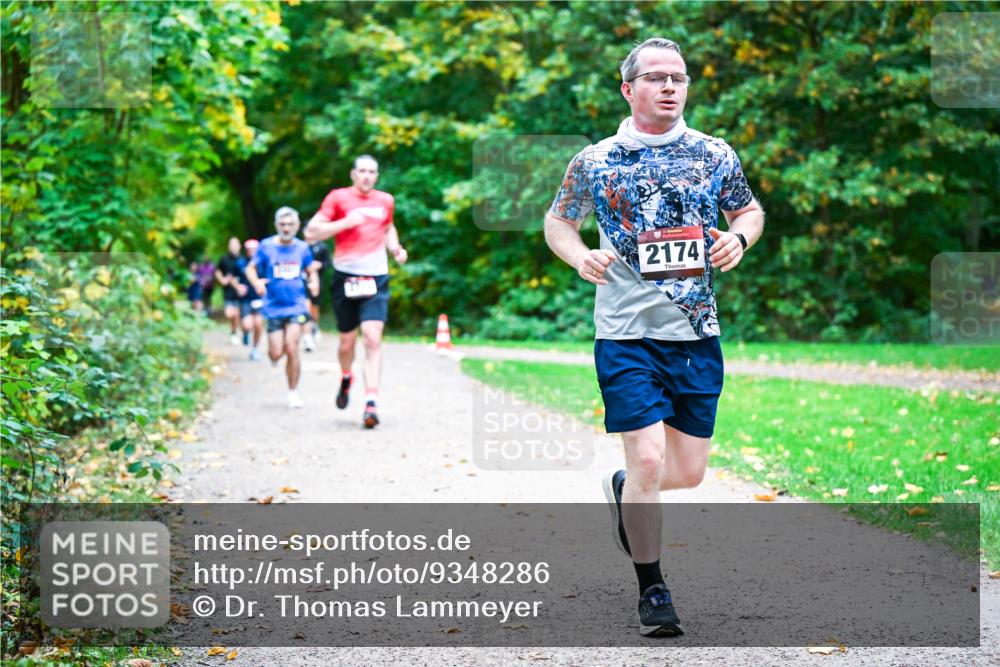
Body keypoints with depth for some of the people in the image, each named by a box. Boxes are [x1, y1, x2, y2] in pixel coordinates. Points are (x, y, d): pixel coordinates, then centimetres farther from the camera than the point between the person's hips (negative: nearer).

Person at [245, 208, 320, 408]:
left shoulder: (302, 248, 4)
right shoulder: (266, 246, -2)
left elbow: (311, 270, 17)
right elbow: (251, 268, 4)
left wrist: (314, 282, -5)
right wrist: (256, 282, -17)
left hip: (297, 305, 0)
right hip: (274, 307, 0)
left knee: (291, 347, -14)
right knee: (276, 353, -3)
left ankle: (293, 392, 0)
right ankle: (273, 352, 37)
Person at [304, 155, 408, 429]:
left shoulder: (385, 201, 11)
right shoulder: (338, 198, -1)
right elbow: (311, 233, -6)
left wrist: (396, 248, 11)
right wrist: (346, 222, -17)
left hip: (376, 279, 1)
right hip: (345, 279, -1)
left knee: (373, 339, -14)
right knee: (347, 342, 9)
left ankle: (371, 403, -17)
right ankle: (346, 379, 42)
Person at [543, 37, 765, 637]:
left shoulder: (716, 155, 6)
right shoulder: (595, 162, 1)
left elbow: (750, 209, 20)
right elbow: (557, 220, 14)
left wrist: (740, 238, -2)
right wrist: (580, 256, -7)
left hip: (697, 334, 3)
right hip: (627, 333, -3)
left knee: (688, 472, 7)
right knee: (648, 460, -11)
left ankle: (624, 491, 43)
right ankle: (652, 590, 6)